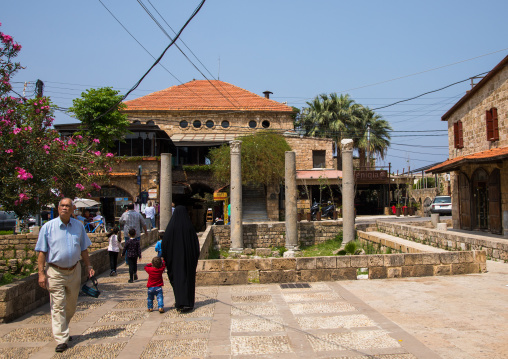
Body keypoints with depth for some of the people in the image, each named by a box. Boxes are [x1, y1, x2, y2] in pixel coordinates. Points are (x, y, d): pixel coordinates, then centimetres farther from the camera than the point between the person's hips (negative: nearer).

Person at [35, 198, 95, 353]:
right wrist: (41, 273, -10)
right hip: (55, 272, -4)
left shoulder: (78, 226, 5)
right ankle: (61, 340, 3)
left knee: (71, 305, 15)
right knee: (58, 307, -3)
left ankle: (63, 329, 36)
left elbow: (83, 249, 13)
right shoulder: (48, 227, -4)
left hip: (74, 271, 4)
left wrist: (88, 266, 8)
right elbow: (41, 252, -4)